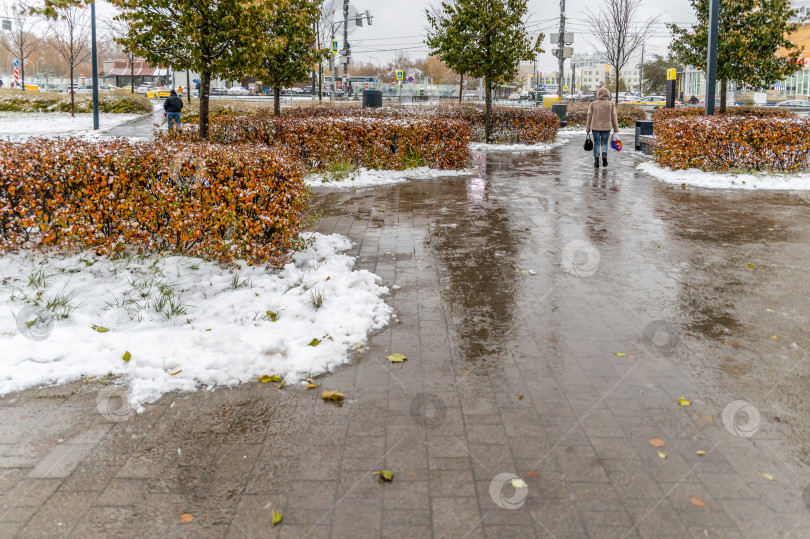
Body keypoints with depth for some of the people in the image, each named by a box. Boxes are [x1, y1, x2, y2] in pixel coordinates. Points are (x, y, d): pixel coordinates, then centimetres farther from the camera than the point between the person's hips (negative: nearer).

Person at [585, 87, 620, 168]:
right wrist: (616, 130, 4)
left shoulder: (593, 104, -2)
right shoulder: (611, 104, -2)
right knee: (604, 143, 13)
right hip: (606, 127, 0)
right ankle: (604, 155, -13)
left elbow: (589, 117, 0)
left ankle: (596, 161, 4)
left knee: (596, 144, 11)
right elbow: (614, 118, -1)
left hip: (595, 127, 0)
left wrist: (587, 130, 6)